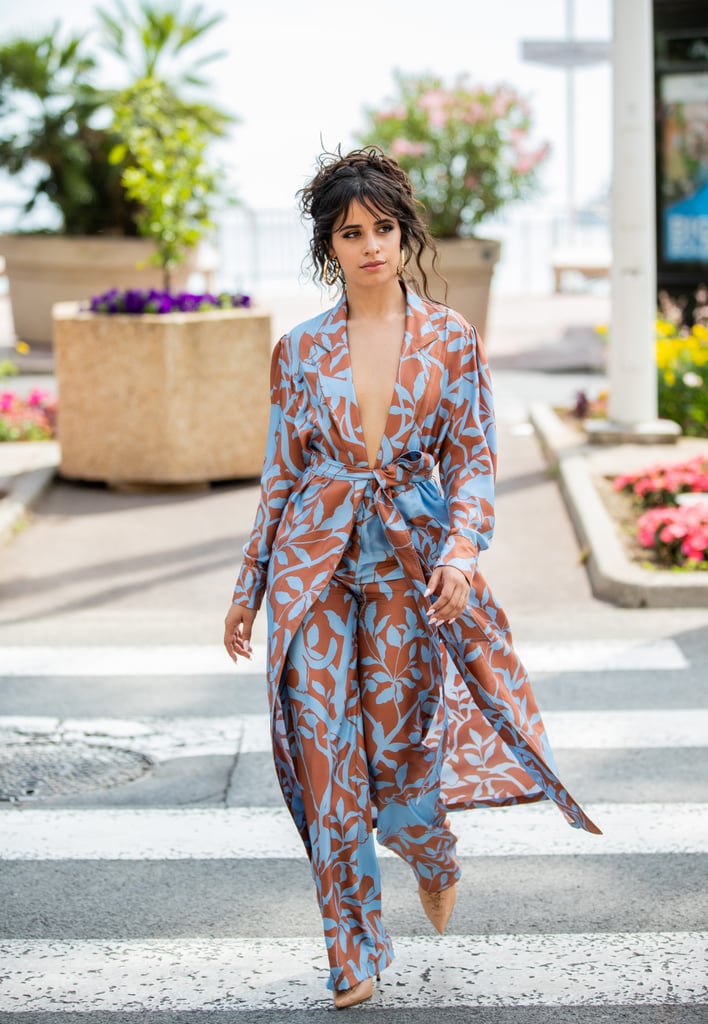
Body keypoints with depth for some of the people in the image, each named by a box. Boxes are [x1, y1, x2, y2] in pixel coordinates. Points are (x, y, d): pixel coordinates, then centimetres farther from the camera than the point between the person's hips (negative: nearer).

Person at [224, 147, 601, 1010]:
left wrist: (464, 545, -17)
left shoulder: (450, 339, 1)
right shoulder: (301, 351, 3)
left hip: (410, 560, -1)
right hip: (315, 565, 1)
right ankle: (351, 955, 14)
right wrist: (247, 589, 11)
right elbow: (281, 474, 9)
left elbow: (473, 457, 1)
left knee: (397, 748, 1)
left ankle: (434, 857, 38)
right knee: (326, 755, 0)